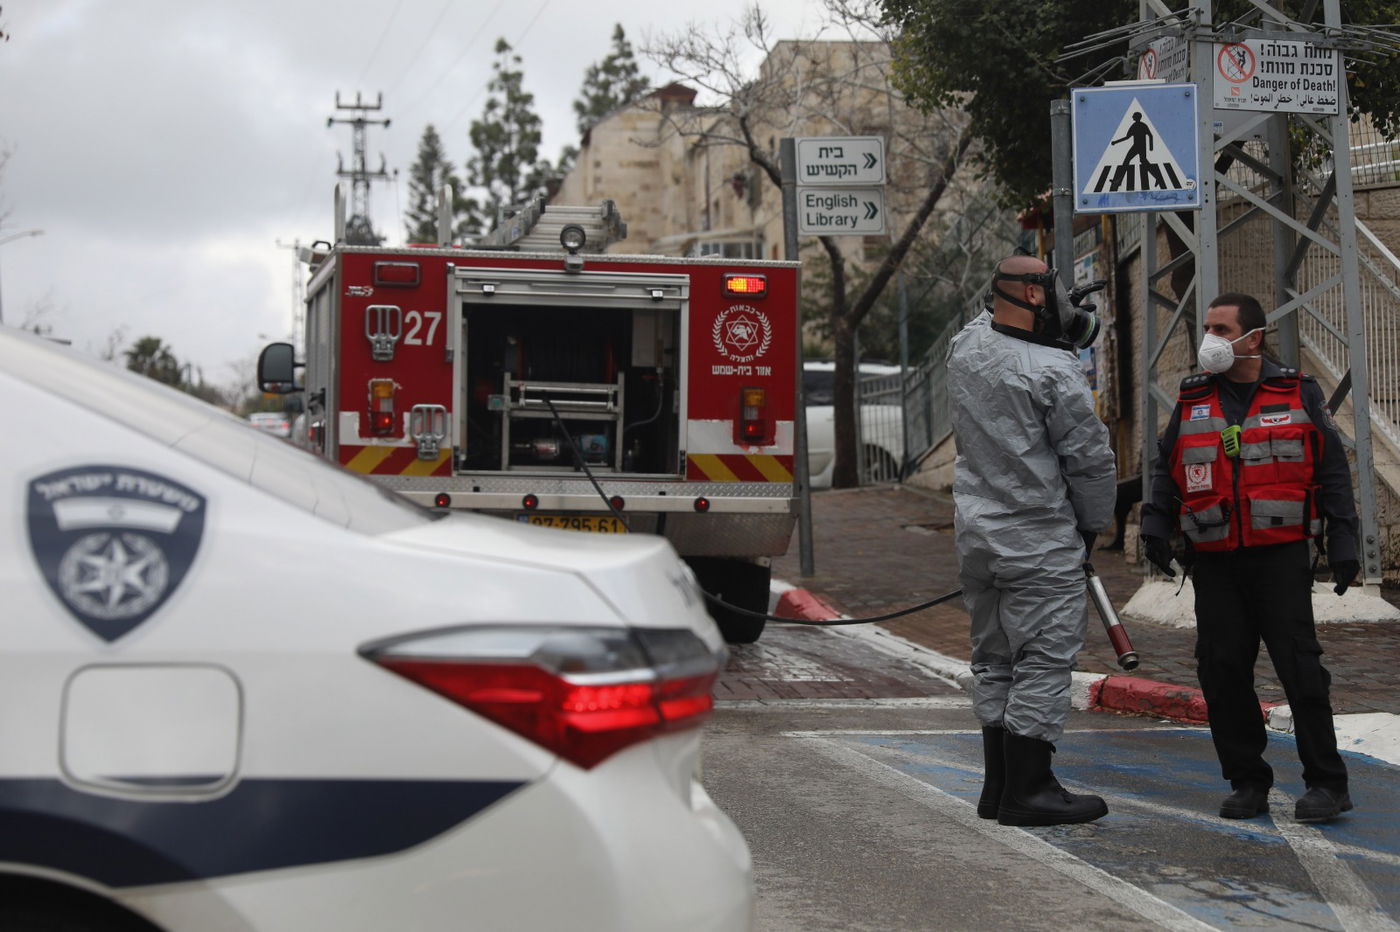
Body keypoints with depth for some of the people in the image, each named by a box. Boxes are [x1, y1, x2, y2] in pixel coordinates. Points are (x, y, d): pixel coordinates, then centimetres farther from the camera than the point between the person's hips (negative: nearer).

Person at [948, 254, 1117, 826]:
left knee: (994, 660, 14)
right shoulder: (1053, 372, -18)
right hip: (1040, 543, -8)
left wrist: (1055, 337, 13)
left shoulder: (966, 346, 3)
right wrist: (1093, 524, 5)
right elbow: (1091, 459, -11)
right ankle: (1027, 790, -1)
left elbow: (997, 328, 29)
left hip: (976, 536, 8)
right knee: (1043, 662, -2)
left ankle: (998, 786, 20)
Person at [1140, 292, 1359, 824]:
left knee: (1299, 667, -7)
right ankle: (1247, 782, 11)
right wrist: (1155, 526, 1)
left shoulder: (1298, 395, 4)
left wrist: (1342, 543, -1)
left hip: (1281, 558, -3)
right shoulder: (1192, 402, 12)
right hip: (1215, 563, 3)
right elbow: (1166, 472, 17)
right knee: (1222, 671, 0)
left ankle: (1326, 784, -1)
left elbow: (1332, 473, 6)